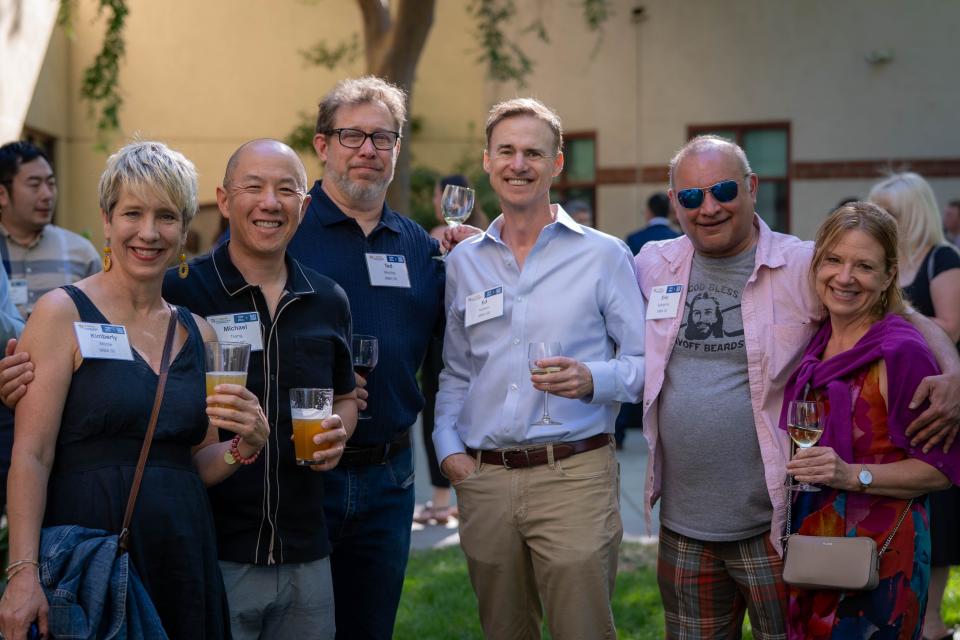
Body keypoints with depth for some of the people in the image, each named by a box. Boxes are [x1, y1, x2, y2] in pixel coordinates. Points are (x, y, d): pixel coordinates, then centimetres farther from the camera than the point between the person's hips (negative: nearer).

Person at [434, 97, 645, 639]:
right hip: (483, 478, 4)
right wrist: (449, 447, 5)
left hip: (574, 474, -3)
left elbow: (645, 361, 1)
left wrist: (592, 380, -17)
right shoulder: (463, 261, 11)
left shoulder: (603, 255, 1)